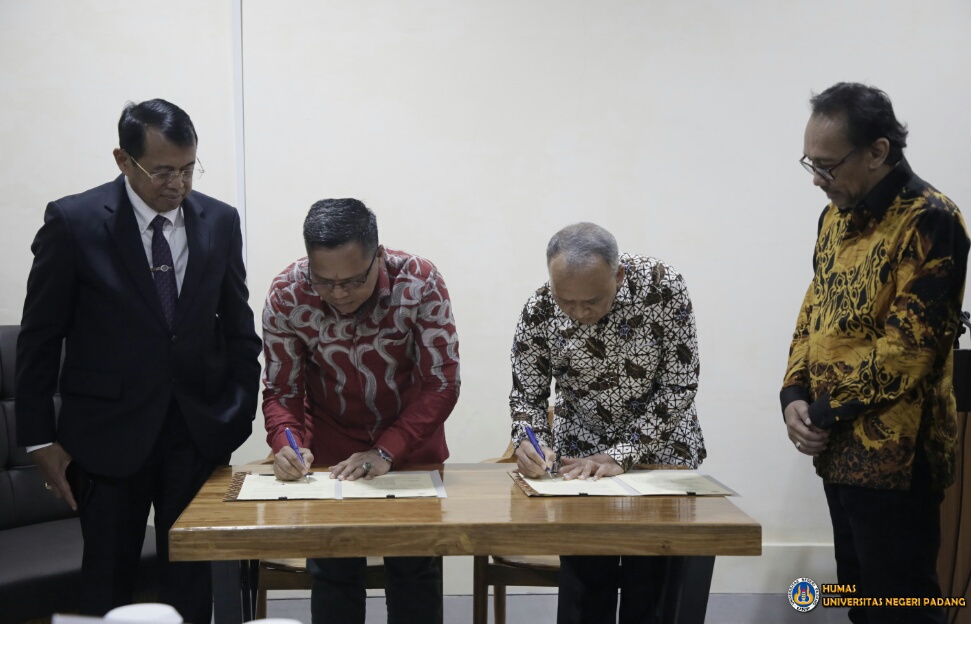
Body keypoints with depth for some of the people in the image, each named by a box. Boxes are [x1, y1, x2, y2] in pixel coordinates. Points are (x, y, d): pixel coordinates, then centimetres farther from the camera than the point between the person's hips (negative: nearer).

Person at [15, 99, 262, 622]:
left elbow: (239, 329, 8)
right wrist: (40, 440, -3)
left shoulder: (220, 222, 2)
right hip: (109, 432, -2)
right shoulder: (73, 222, -7)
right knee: (107, 578, 8)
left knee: (191, 577, 7)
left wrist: (240, 415, 2)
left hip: (200, 430, 2)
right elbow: (39, 338, -3)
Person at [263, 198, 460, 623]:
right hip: (330, 452, 1)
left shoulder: (420, 284, -25)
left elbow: (441, 384, -19)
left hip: (410, 446, 0)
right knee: (332, 569, 6)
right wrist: (286, 443, -28)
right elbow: (281, 391, -9)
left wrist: (386, 452, -27)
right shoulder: (286, 297, -21)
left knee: (416, 569, 8)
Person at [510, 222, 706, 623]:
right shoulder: (539, 312, -17)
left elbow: (680, 385, -17)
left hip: (661, 452, -1)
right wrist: (529, 442, -25)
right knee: (583, 584, -3)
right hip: (580, 461, 1)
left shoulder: (662, 286, -21)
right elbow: (527, 395, -3)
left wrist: (621, 456, -22)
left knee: (651, 590, -1)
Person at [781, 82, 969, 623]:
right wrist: (796, 396, -1)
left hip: (895, 456, -8)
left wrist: (826, 414, -13)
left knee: (901, 611, 0)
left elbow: (909, 346, -20)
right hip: (842, 452, 8)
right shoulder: (837, 216, 11)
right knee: (863, 599, 18)